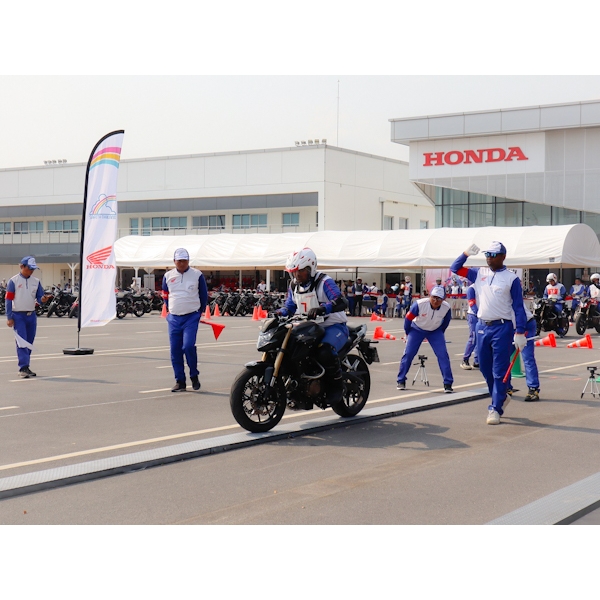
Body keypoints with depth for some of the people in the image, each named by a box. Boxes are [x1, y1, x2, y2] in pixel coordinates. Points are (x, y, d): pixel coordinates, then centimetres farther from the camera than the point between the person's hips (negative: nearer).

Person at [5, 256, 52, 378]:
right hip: (18, 316, -5)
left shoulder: (36, 281, 8)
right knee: (22, 342, -12)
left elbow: (39, 298, 8)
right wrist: (9, 317, -10)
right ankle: (23, 368, -15)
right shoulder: (13, 281, -4)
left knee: (29, 342, 9)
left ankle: (26, 368, 17)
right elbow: (8, 300, -5)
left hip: (31, 315, 5)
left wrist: (43, 299, -17)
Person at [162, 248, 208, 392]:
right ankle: (180, 381, 10)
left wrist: (199, 312, 12)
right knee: (175, 351, 1)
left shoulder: (197, 275, -1)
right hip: (174, 319, 3)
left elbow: (204, 295, 9)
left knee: (188, 346, -18)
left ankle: (194, 376, 2)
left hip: (191, 317, -3)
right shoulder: (168, 276, 7)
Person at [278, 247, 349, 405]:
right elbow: (290, 306, 13)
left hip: (333, 326, -8)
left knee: (325, 352, -36)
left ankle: (337, 385, -12)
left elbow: (341, 302, -28)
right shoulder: (294, 286, 8)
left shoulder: (324, 282, -15)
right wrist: (280, 312, -11)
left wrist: (322, 309, -45)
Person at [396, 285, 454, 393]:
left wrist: (440, 333, 10)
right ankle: (401, 381, 11)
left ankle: (448, 384, -1)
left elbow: (446, 321, -1)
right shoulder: (420, 304, -32)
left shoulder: (446, 308, -25)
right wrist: (408, 333, -1)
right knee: (408, 354, -5)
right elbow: (408, 318, -15)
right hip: (417, 329, -1)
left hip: (435, 331, 1)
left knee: (443, 355, -9)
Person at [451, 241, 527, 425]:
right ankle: (500, 398, 33)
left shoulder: (511, 278, -3)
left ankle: (495, 409, 1)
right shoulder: (479, 274, 11)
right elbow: (455, 268, 17)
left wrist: (519, 332, -11)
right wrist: (466, 254, 1)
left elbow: (519, 307, -5)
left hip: (502, 328, -5)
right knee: (485, 369, 14)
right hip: (482, 327, 5)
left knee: (499, 371, -3)